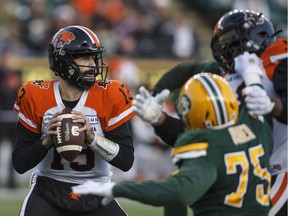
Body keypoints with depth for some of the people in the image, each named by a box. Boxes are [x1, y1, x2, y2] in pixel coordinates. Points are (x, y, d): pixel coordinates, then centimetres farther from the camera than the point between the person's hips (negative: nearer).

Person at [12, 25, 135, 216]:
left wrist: (92, 136, -24)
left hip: (95, 194, 1)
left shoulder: (111, 96, -7)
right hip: (48, 191, -1)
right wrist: (47, 141, -21)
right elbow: (19, 164, -3)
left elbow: (126, 161, -10)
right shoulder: (36, 96, -6)